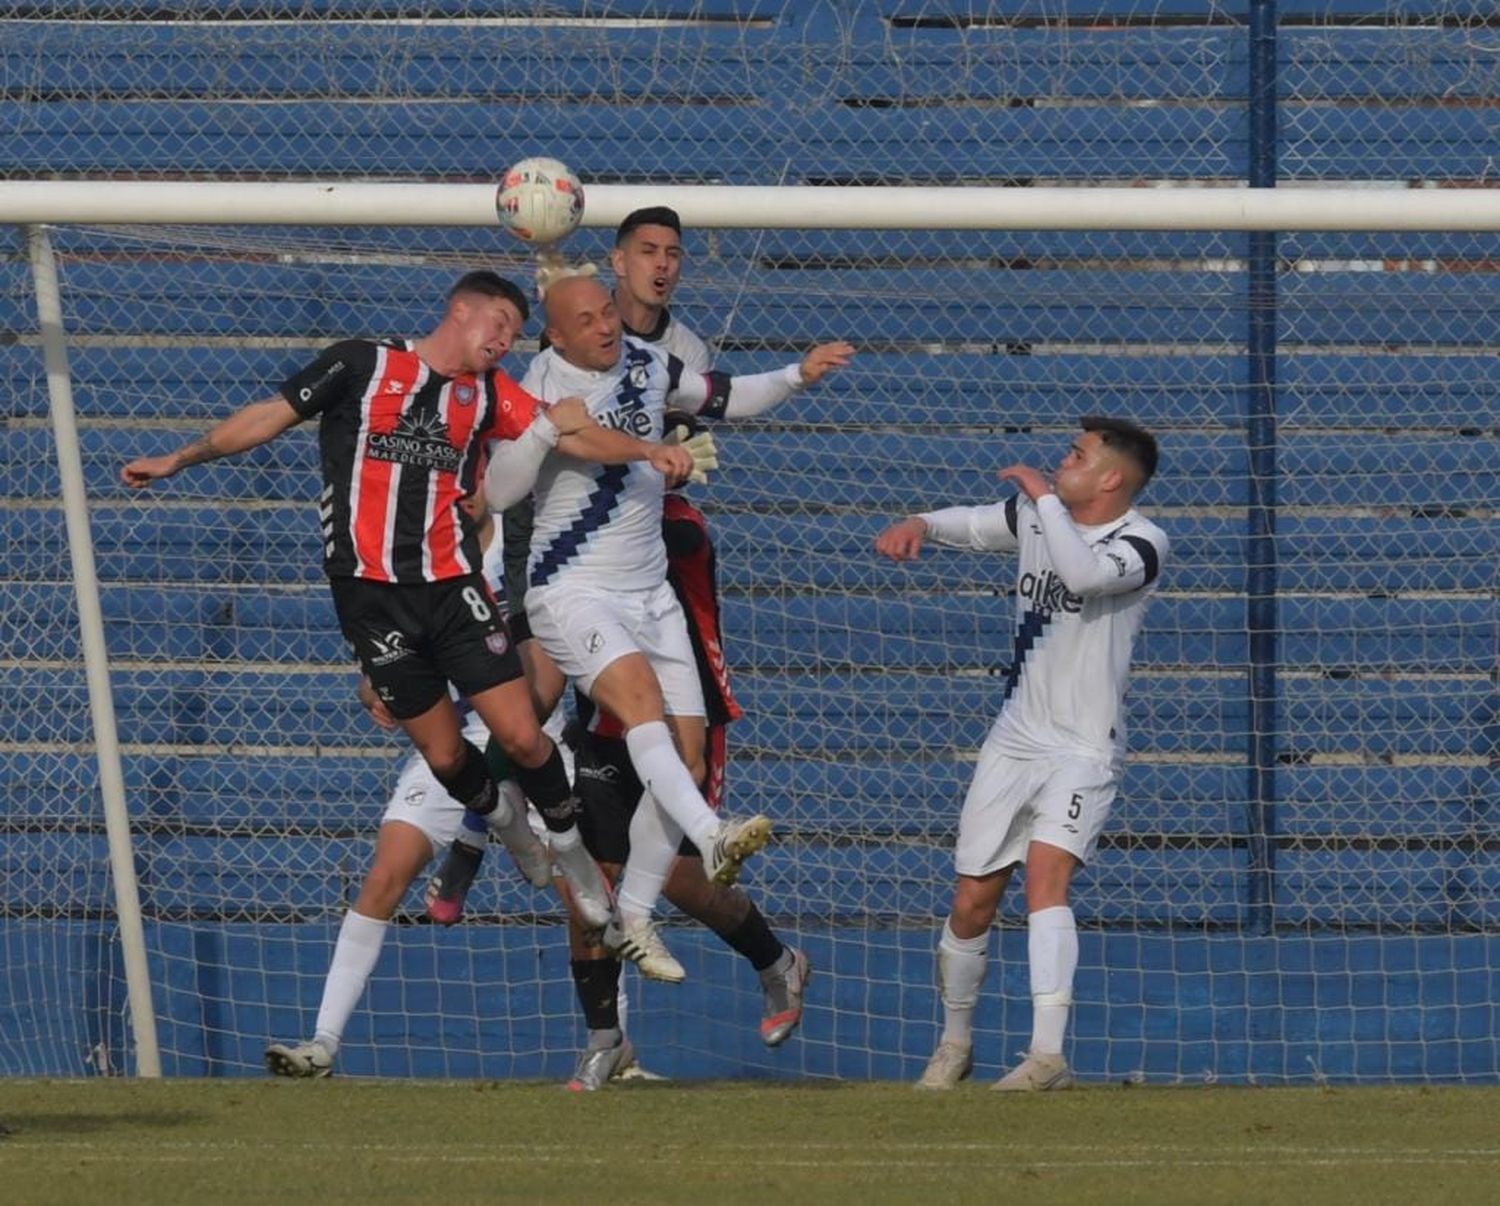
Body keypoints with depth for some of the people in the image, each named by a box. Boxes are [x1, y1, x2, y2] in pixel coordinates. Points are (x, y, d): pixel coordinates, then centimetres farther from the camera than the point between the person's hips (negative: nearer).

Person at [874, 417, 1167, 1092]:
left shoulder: (1141, 544, -15)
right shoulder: (1036, 515, 5)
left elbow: (1082, 572, -34)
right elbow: (971, 525, 13)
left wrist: (1043, 496, -23)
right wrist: (919, 526, -10)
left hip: (1084, 747, -6)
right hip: (1015, 736, 6)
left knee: (1045, 872, -27)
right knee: (972, 903, 8)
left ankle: (1048, 1055, -34)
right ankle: (955, 1043, 31)